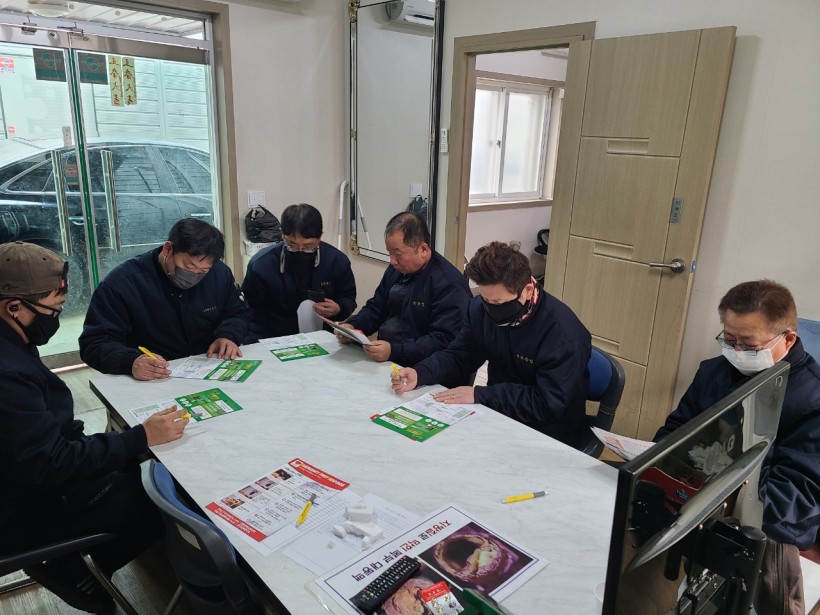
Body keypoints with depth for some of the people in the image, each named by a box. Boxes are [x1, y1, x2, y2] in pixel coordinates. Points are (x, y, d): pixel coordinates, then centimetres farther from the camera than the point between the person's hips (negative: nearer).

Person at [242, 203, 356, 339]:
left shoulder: (337, 261, -6)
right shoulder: (261, 265, -9)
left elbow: (348, 298, 10)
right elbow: (251, 311, -2)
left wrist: (339, 310, -12)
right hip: (272, 340, -1)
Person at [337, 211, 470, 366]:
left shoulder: (449, 284, -17)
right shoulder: (396, 269, 9)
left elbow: (444, 341, -23)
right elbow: (376, 308, 19)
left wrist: (393, 351, -29)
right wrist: (352, 326, -1)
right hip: (385, 363, 8)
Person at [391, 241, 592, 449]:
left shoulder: (564, 332, -25)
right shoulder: (481, 308, -6)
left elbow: (549, 404, -26)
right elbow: (458, 357, 2)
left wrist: (480, 395, -26)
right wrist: (419, 374, -18)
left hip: (549, 439, -6)